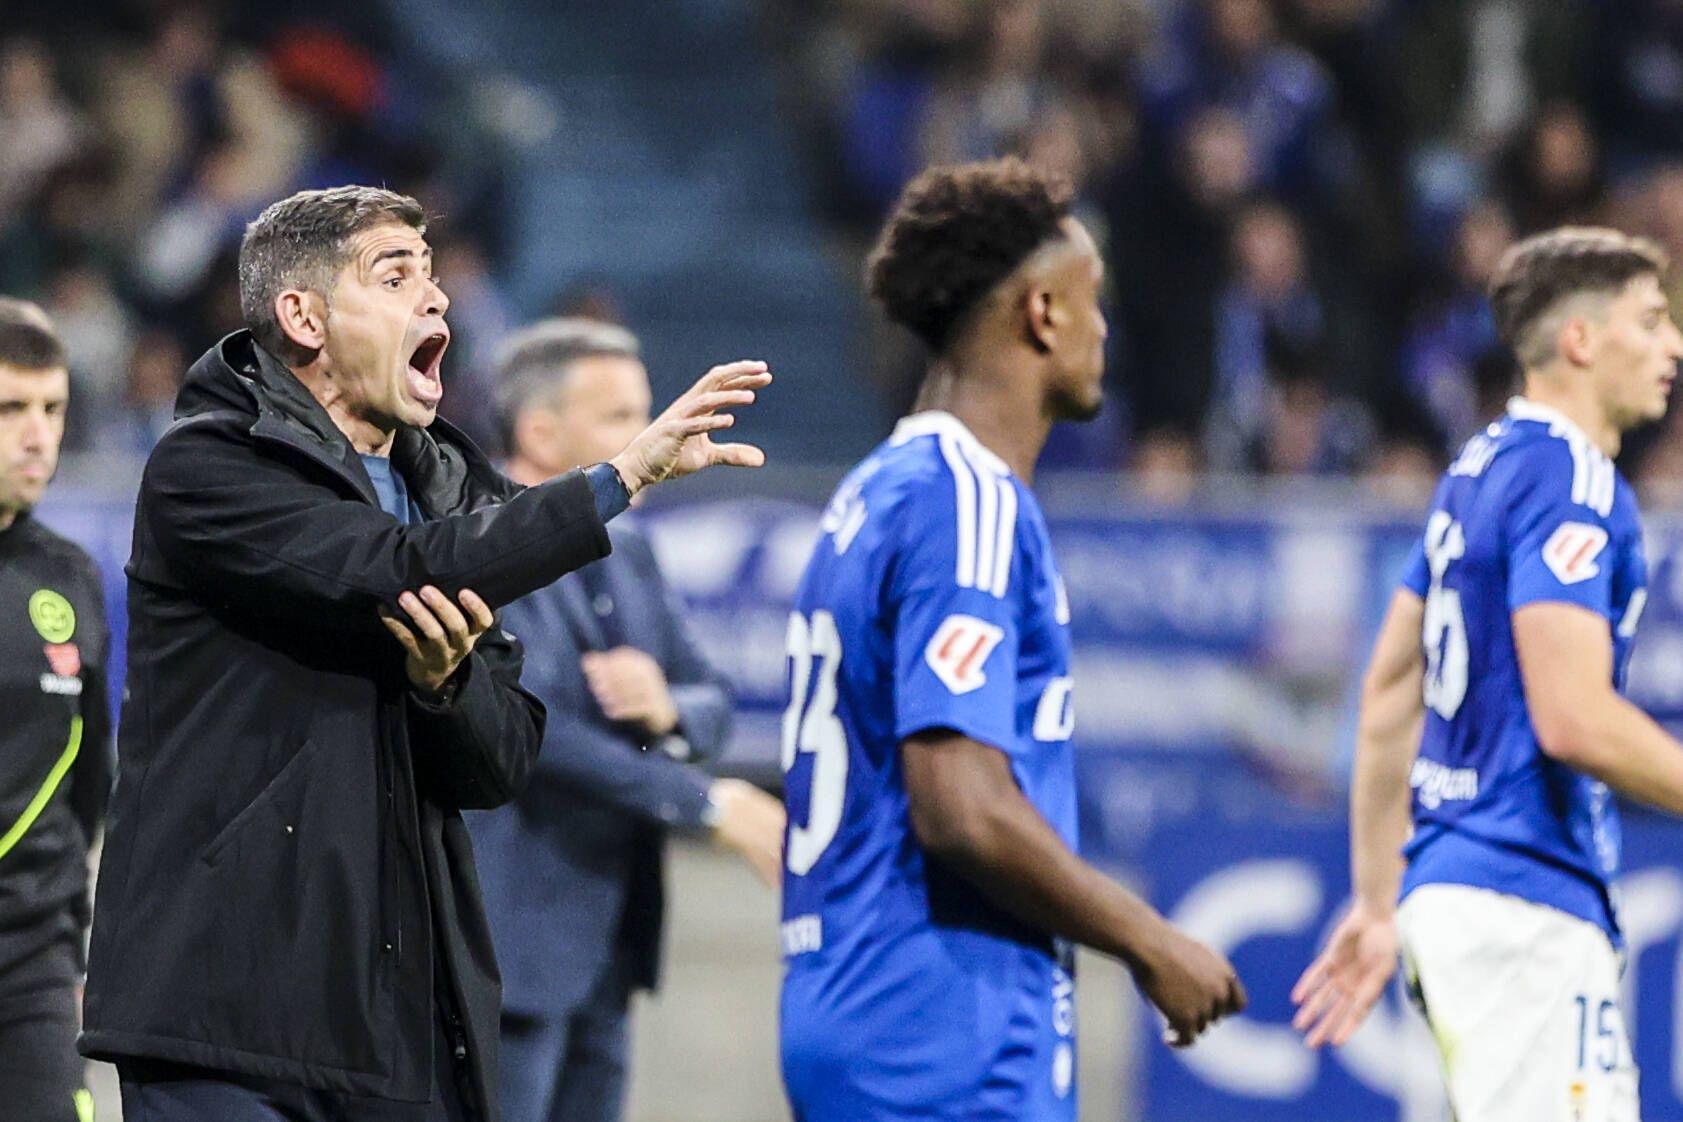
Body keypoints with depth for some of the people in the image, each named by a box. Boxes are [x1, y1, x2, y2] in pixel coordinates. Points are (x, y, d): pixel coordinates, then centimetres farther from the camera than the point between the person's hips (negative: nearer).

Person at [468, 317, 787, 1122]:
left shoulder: (626, 557, 14)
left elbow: (713, 703, 14)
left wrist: (667, 710, -13)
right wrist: (709, 806, -23)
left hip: (601, 952, 8)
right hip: (507, 946, -8)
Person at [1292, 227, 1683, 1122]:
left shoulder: (1479, 470, 16)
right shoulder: (1570, 479, -12)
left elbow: (1388, 696, 20)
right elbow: (1575, 720, -21)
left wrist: (1379, 901, 23)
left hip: (1453, 894, 10)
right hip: (1524, 905, -10)